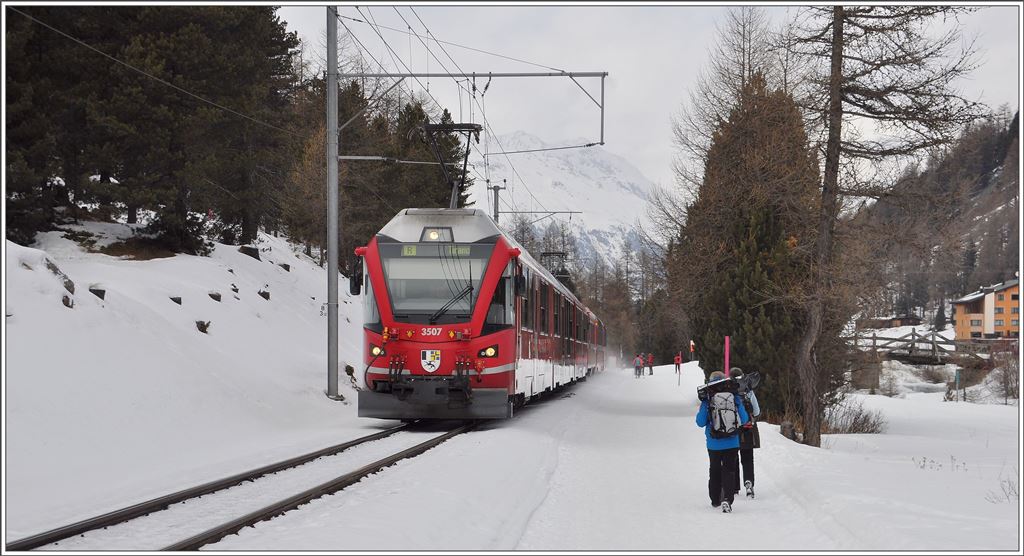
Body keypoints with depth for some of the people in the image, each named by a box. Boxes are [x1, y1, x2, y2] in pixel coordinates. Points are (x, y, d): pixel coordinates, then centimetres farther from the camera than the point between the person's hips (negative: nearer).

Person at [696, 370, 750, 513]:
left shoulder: (707, 400, -8)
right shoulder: (735, 397, -3)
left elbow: (701, 422, -6)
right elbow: (744, 419, -1)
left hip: (714, 444, 0)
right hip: (732, 443, 0)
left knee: (715, 471, 17)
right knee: (729, 470, 4)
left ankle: (715, 499, 27)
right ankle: (727, 499, -14)